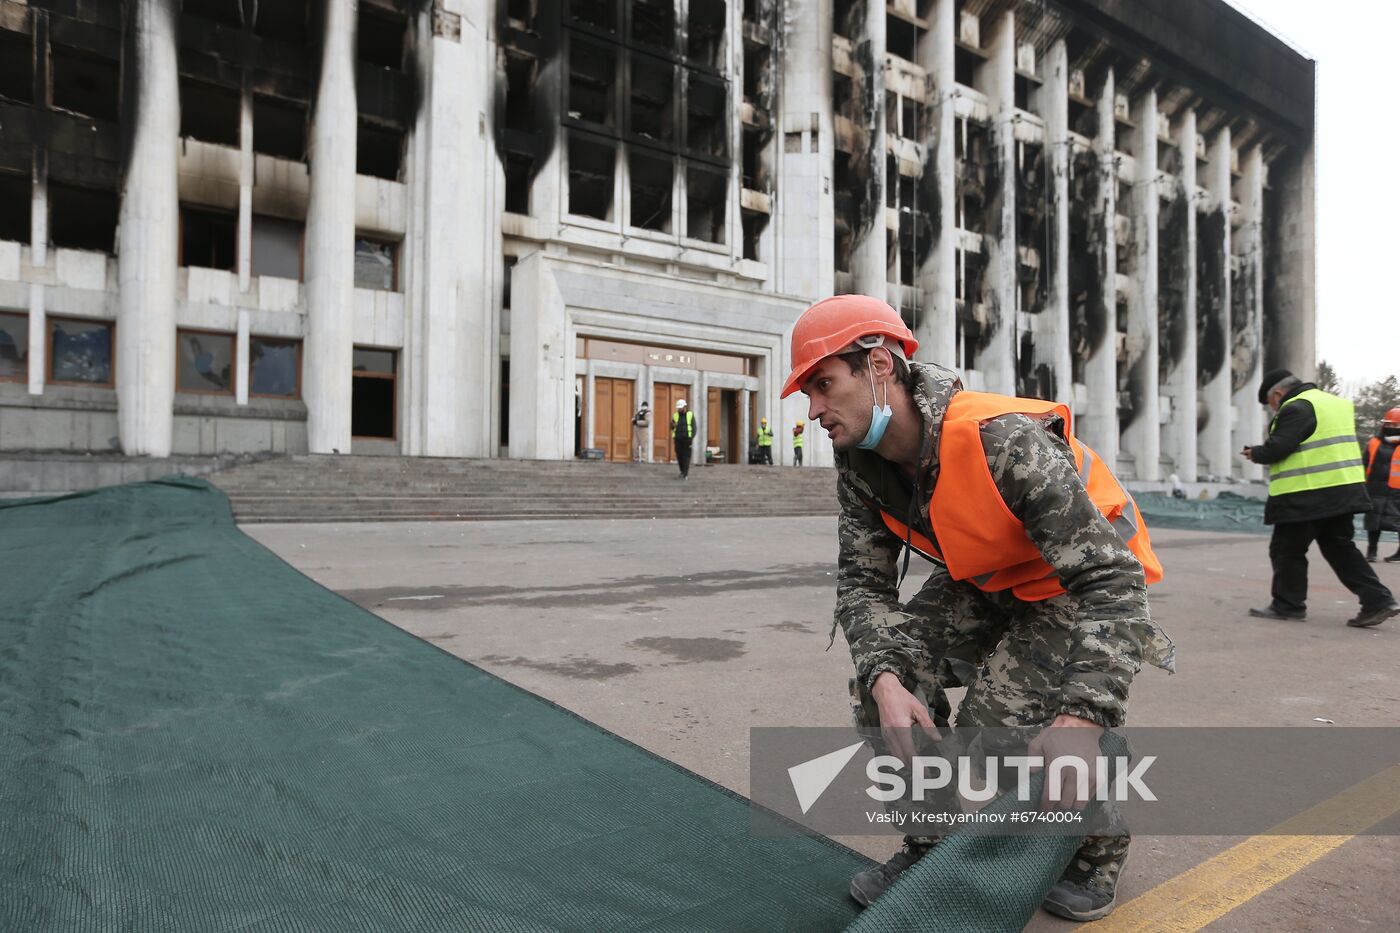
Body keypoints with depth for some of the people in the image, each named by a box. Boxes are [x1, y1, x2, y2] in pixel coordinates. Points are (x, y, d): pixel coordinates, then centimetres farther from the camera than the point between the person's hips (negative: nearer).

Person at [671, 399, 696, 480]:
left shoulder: (690, 414, 0)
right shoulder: (675, 415, 6)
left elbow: (694, 427, 0)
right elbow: (672, 427, 7)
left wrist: (693, 438, -9)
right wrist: (673, 425, -17)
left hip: (687, 438, -3)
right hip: (678, 438, 3)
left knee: (686, 456, -7)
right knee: (679, 455, 3)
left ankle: (685, 474, -7)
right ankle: (683, 471, 23)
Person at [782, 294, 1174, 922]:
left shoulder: (1003, 441, -37)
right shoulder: (860, 463, -15)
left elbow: (1111, 578, -37)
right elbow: (863, 582, -14)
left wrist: (1083, 716, -48)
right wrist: (885, 679, -33)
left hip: (1081, 579, -6)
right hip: (984, 581, 6)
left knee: (993, 723, -19)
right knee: (882, 686, -12)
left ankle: (1099, 850, 13)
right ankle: (932, 848, 11)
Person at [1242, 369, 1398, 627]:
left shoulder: (1296, 408, -13)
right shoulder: (1332, 402, 19)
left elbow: (1276, 448, -20)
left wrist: (1255, 453, 0)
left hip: (1307, 497, -9)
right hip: (1343, 490, 9)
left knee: (1287, 550, 4)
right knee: (1339, 548, 15)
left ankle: (1288, 605, 12)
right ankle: (1377, 600, 8)